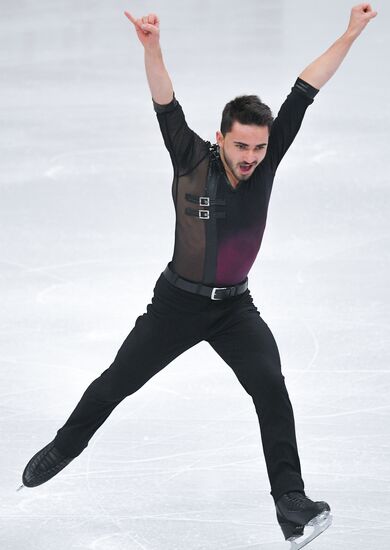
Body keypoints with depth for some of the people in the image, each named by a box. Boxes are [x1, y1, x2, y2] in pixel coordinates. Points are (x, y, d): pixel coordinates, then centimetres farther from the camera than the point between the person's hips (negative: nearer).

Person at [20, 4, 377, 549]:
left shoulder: (266, 160, -11)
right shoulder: (192, 161, -17)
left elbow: (304, 91, -14)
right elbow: (166, 105, -29)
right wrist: (152, 47, -46)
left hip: (235, 308, 1)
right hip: (178, 300, -1)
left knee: (270, 386, -19)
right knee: (116, 383, 12)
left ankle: (291, 503, -17)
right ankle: (64, 447, 39)